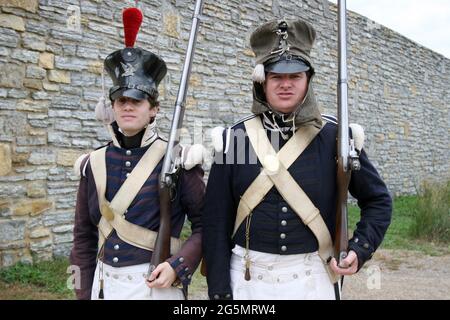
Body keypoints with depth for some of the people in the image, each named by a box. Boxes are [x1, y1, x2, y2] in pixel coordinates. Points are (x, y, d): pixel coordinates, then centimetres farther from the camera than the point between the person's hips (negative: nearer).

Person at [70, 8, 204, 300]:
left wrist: (178, 266, -19)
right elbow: (84, 237, 7)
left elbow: (204, 225, -6)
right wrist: (84, 293, 6)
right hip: (104, 284, 4)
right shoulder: (94, 164, 1)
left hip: (157, 284, -3)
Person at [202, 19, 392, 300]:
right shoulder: (234, 138, -3)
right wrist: (219, 291, -5)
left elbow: (378, 200, 6)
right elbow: (216, 221, -2)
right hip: (248, 277, 1)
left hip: (313, 278, 0)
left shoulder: (335, 136, -4)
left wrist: (360, 249, -10)